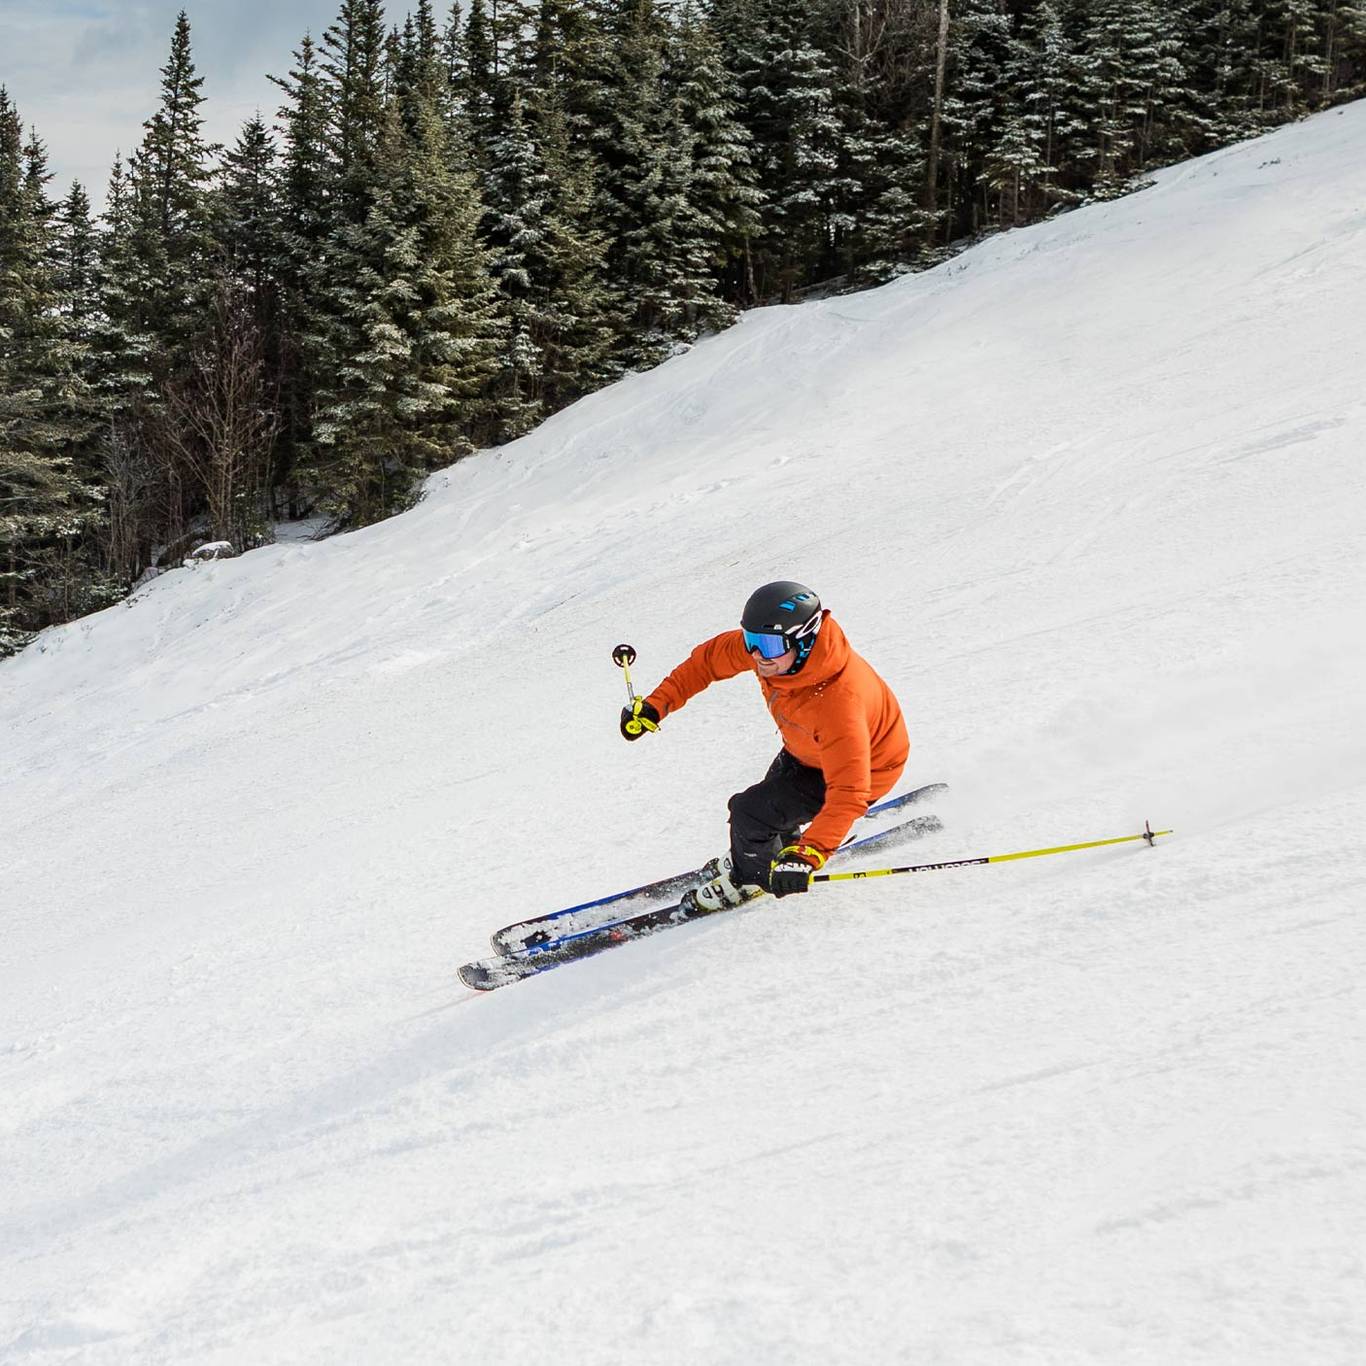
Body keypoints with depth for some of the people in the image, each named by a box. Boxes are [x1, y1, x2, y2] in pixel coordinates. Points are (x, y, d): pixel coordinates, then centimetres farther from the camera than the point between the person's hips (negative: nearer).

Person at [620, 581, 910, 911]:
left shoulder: (837, 704, -46)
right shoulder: (769, 645, -26)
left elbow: (848, 794, -47)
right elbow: (712, 657, -6)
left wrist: (807, 855, -57)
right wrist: (657, 703, -9)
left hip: (862, 768, -7)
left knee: (751, 812, -10)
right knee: (773, 793, 25)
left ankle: (752, 877, 22)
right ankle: (783, 842, 59)